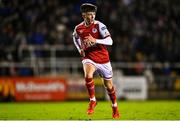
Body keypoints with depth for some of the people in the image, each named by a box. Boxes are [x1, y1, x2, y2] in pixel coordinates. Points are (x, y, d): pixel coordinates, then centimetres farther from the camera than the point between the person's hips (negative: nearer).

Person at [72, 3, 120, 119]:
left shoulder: (99, 25, -14)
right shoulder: (78, 28, -3)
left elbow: (110, 41, -22)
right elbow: (75, 37, 23)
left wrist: (95, 40, -34)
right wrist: (80, 49, 9)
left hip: (103, 58, -1)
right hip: (89, 58, 1)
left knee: (108, 85, 11)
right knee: (88, 76, -31)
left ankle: (115, 107, 34)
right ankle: (92, 101, -13)